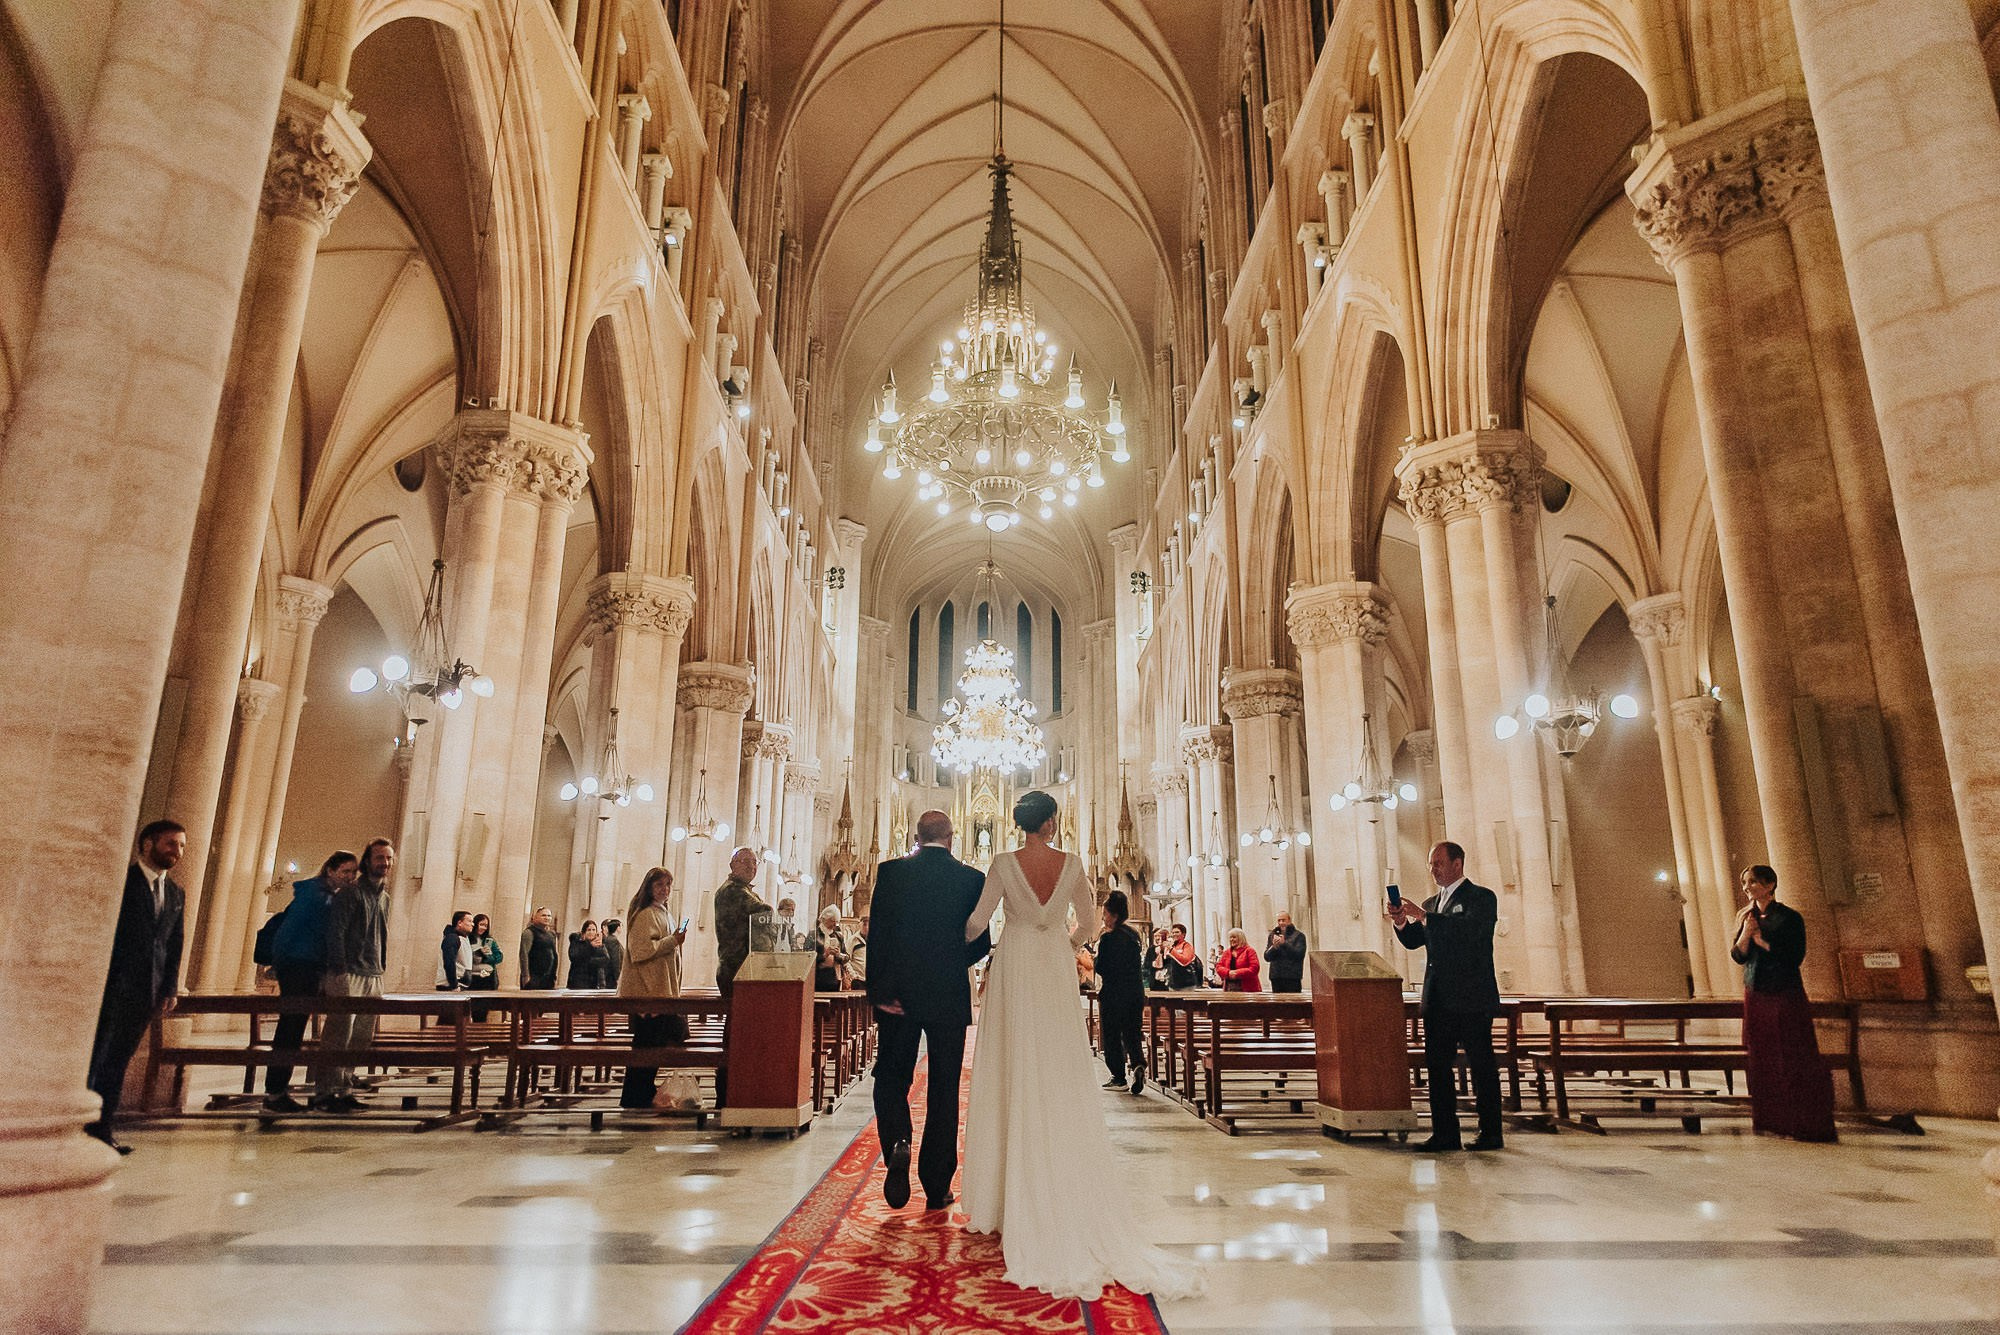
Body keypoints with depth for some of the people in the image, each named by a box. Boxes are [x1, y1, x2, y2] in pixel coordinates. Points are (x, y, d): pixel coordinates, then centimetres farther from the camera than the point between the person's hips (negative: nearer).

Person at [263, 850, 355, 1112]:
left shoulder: (337, 898, 16)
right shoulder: (314, 892, -10)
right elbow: (288, 929, -14)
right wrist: (278, 964, -15)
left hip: (312, 970, 9)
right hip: (297, 968, -9)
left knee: (293, 1032, 12)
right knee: (289, 1032, -7)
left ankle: (278, 1090, 19)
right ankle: (274, 1094, -3)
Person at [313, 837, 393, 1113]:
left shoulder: (384, 898, 18)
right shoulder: (350, 893, -5)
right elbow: (334, 932, -10)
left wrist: (380, 971, 15)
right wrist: (340, 971, -16)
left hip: (373, 977, 8)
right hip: (349, 974, -7)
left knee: (362, 1037, 7)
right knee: (339, 1033, -10)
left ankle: (344, 1089, 13)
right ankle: (324, 1092, -4)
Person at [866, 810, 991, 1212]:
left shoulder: (891, 872, -3)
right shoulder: (973, 879, -2)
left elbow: (876, 935, -8)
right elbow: (981, 942, 2)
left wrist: (878, 991, -6)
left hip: (899, 996, 0)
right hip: (950, 998, 1)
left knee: (891, 1077, 14)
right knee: (944, 1090, 10)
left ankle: (898, 1142, -12)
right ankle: (937, 1188, 15)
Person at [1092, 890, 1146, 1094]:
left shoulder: (1107, 937, -14)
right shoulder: (1133, 935, 8)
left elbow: (1101, 968, -15)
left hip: (1113, 994, -6)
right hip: (1135, 992, 6)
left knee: (1112, 1035, 6)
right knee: (1132, 1033, 12)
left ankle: (1119, 1077, 9)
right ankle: (1138, 1064, -12)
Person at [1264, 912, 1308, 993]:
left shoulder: (1299, 935, 3)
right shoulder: (1273, 935, 15)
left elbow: (1300, 954, -10)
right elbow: (1267, 957, 10)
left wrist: (1284, 943, -14)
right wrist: (1274, 947, -9)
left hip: (1293, 978, -4)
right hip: (1276, 977, 4)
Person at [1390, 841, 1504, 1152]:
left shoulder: (1481, 898, -4)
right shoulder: (1431, 904, 18)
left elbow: (1470, 929, -22)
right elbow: (1414, 941, 10)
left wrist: (1424, 917, -24)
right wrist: (1402, 924, -10)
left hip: (1472, 998, -7)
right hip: (1438, 1000, 7)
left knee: (1482, 1065, 1)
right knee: (1436, 1065, 6)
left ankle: (1490, 1133, 10)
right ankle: (1445, 1132, 12)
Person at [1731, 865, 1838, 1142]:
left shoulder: (1789, 918, -7)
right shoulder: (1746, 916, 9)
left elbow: (1795, 957, -14)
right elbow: (1737, 956, 3)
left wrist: (1762, 941, -11)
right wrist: (1746, 934, -13)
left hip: (1786, 996, -5)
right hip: (1755, 997, 5)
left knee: (1794, 1060, -3)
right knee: (1762, 1060, 6)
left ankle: (1808, 1125, 6)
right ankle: (1772, 1121, 13)